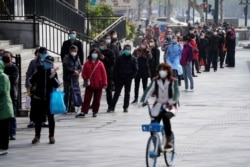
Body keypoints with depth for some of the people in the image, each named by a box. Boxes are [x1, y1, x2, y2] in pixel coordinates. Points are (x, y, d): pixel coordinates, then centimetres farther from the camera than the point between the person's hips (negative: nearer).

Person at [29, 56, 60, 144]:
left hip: (49, 98, 0)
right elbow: (31, 81, 5)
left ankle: (51, 136, 16)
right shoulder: (39, 71, 0)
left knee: (50, 117, 7)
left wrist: (53, 77, -19)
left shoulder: (53, 72, -1)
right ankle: (37, 136, 17)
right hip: (38, 98, 0)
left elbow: (57, 85, -9)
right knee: (38, 118, 6)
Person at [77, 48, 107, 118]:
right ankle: (83, 112, 0)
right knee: (87, 99, 0)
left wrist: (104, 84, -7)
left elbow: (104, 74, -4)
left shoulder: (100, 64, -5)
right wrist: (85, 79, -8)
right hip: (89, 85, 1)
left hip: (98, 85, -1)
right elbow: (84, 73, 7)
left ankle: (95, 112, 19)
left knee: (97, 99, 7)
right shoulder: (87, 63, 0)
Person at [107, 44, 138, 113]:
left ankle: (126, 107, 15)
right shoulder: (120, 58, 0)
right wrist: (116, 78, -6)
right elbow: (115, 68, 1)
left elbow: (135, 69, 1)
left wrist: (131, 77, -9)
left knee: (127, 93, 8)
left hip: (128, 79, 0)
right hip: (120, 79, 0)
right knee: (117, 93, 0)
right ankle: (111, 107, 0)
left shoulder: (133, 59, 0)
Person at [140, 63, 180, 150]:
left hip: (169, 106, -3)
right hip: (158, 106, 4)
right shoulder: (156, 81, 3)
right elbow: (149, 91, -7)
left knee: (165, 117, -34)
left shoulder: (173, 81, -5)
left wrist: (173, 101, -36)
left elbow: (176, 92, -16)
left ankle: (168, 141, -24)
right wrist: (143, 101, -23)